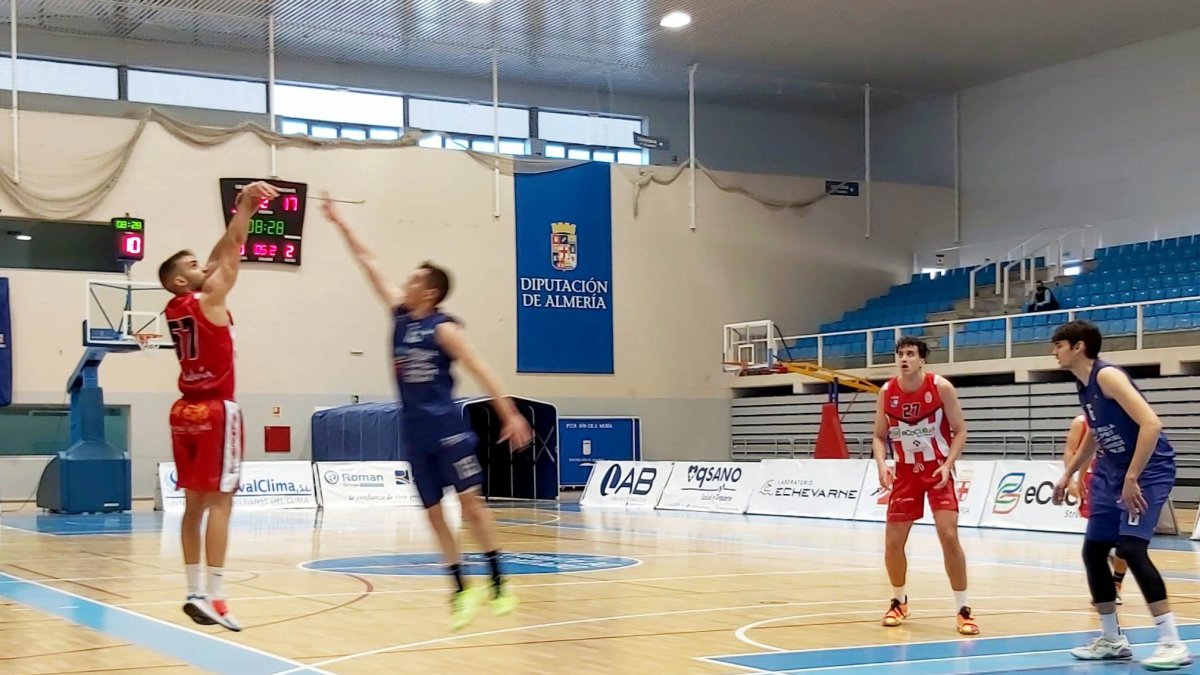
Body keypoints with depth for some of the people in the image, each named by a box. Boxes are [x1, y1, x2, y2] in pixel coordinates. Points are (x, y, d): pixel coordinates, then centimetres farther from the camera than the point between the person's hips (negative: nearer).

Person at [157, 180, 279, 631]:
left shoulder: (174, 309, 11)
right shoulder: (208, 300, -9)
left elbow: (219, 257, 17)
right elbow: (232, 253, -8)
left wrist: (241, 211, 17)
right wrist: (246, 208, 1)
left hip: (186, 411, 8)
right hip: (216, 410, -8)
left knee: (194, 504, 9)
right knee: (219, 502, -10)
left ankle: (195, 593, 11)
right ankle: (212, 596, -15)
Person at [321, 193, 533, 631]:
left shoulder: (443, 328, -9)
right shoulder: (400, 314, 7)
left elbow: (481, 370, -12)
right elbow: (369, 264, 11)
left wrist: (510, 415, -20)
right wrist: (339, 223, 13)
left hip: (447, 426, -6)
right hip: (414, 431, 6)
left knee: (470, 501, -7)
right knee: (433, 513, 5)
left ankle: (498, 582, -1)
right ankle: (461, 590, 11)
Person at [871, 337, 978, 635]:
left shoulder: (941, 387, -13)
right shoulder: (886, 392, -5)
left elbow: (960, 430, -7)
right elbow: (879, 436, 5)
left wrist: (948, 464, -20)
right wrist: (882, 465, -13)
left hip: (938, 470, -3)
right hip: (905, 473, 3)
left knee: (949, 536, -15)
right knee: (893, 541, 4)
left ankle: (963, 609, -6)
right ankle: (899, 601, 27)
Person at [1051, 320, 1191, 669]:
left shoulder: (1107, 375, -19)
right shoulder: (1083, 384, 9)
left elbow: (1151, 424, -27)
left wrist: (1132, 478, -27)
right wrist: (1068, 474, 27)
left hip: (1149, 469, -10)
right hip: (1112, 473, 10)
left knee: (1130, 548, -22)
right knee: (1093, 551, 7)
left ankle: (1173, 643, -16)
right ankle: (1112, 640, 19)